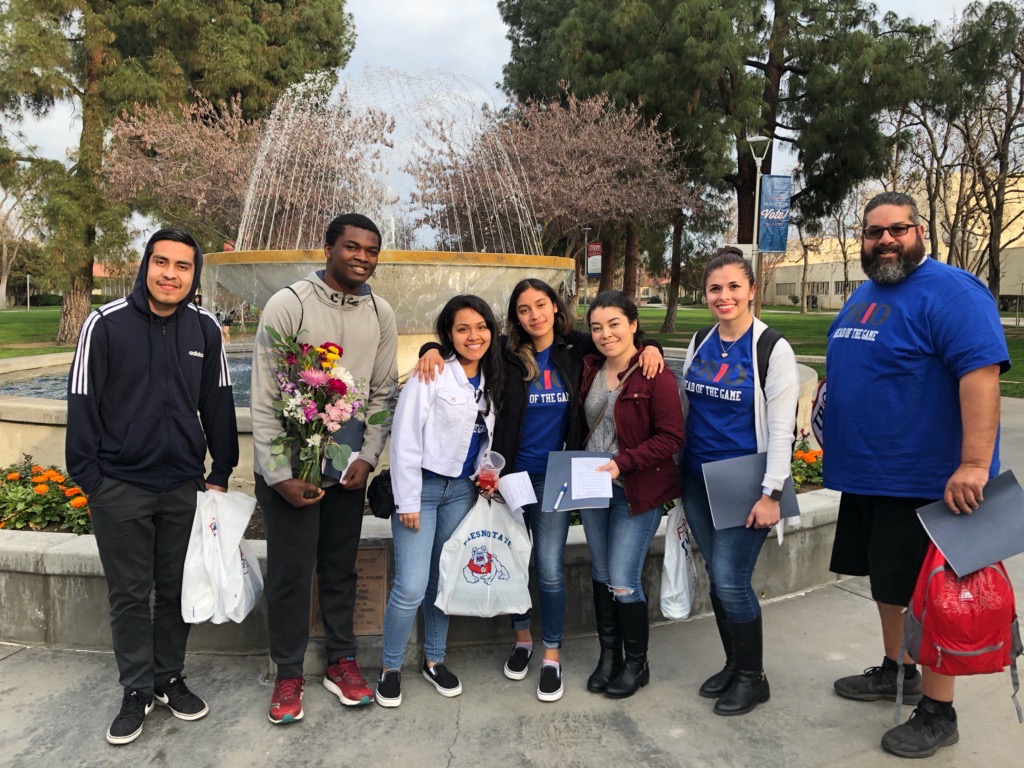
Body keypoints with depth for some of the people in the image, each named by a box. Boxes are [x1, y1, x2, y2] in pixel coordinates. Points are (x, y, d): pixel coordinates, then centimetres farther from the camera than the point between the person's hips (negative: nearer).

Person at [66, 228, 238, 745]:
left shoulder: (205, 329, 0)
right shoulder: (105, 323, -7)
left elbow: (217, 405, 7)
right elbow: (83, 403, -4)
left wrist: (220, 474, 7)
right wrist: (89, 477, -5)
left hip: (185, 487, 2)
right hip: (119, 488, -2)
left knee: (176, 589, 13)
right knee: (129, 595, 9)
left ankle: (171, 678, 31)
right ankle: (137, 691, 24)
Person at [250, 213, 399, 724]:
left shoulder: (381, 314, 3)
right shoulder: (289, 304, -10)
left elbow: (383, 393, 6)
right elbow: (265, 396, -12)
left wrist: (367, 457, -5)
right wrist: (279, 474, -15)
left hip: (348, 468, 4)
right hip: (289, 469, -3)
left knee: (340, 568, 14)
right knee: (289, 572, 5)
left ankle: (341, 661, 30)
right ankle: (288, 674, 23)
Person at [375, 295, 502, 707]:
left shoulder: (490, 380, 7)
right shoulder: (431, 376, -13)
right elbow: (405, 439, -14)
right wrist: (408, 502, -15)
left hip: (462, 491, 6)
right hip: (422, 487, -6)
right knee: (411, 588, -7)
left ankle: (434, 660, 31)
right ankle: (390, 668, 15)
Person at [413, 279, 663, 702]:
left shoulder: (574, 348, -3)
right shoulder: (507, 352, -5)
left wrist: (649, 346, -7)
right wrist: (432, 350, -18)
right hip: (510, 472, 1)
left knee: (550, 568, -1)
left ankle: (552, 655, 18)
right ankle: (522, 637, 36)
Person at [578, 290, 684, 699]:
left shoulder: (655, 376, -15)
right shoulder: (590, 369, 4)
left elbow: (671, 438, -16)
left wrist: (621, 463, -23)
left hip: (637, 490, -6)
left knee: (623, 582, -2)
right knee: (601, 575, 15)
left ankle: (637, 665, 20)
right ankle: (608, 655, 32)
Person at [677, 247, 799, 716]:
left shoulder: (773, 350, -9)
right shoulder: (699, 344, 7)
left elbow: (782, 428, -12)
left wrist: (771, 493, -16)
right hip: (698, 479, 6)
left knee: (730, 580, -6)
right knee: (716, 577, 12)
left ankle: (753, 677, 15)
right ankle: (734, 664, 30)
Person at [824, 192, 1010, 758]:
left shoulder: (950, 292, -15)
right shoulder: (863, 296, 13)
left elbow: (982, 372, -25)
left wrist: (973, 464, -32)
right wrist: (834, 425, 18)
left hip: (925, 481, -8)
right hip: (867, 474, 9)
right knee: (888, 579, 20)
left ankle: (937, 712, 16)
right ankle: (895, 671, 37)